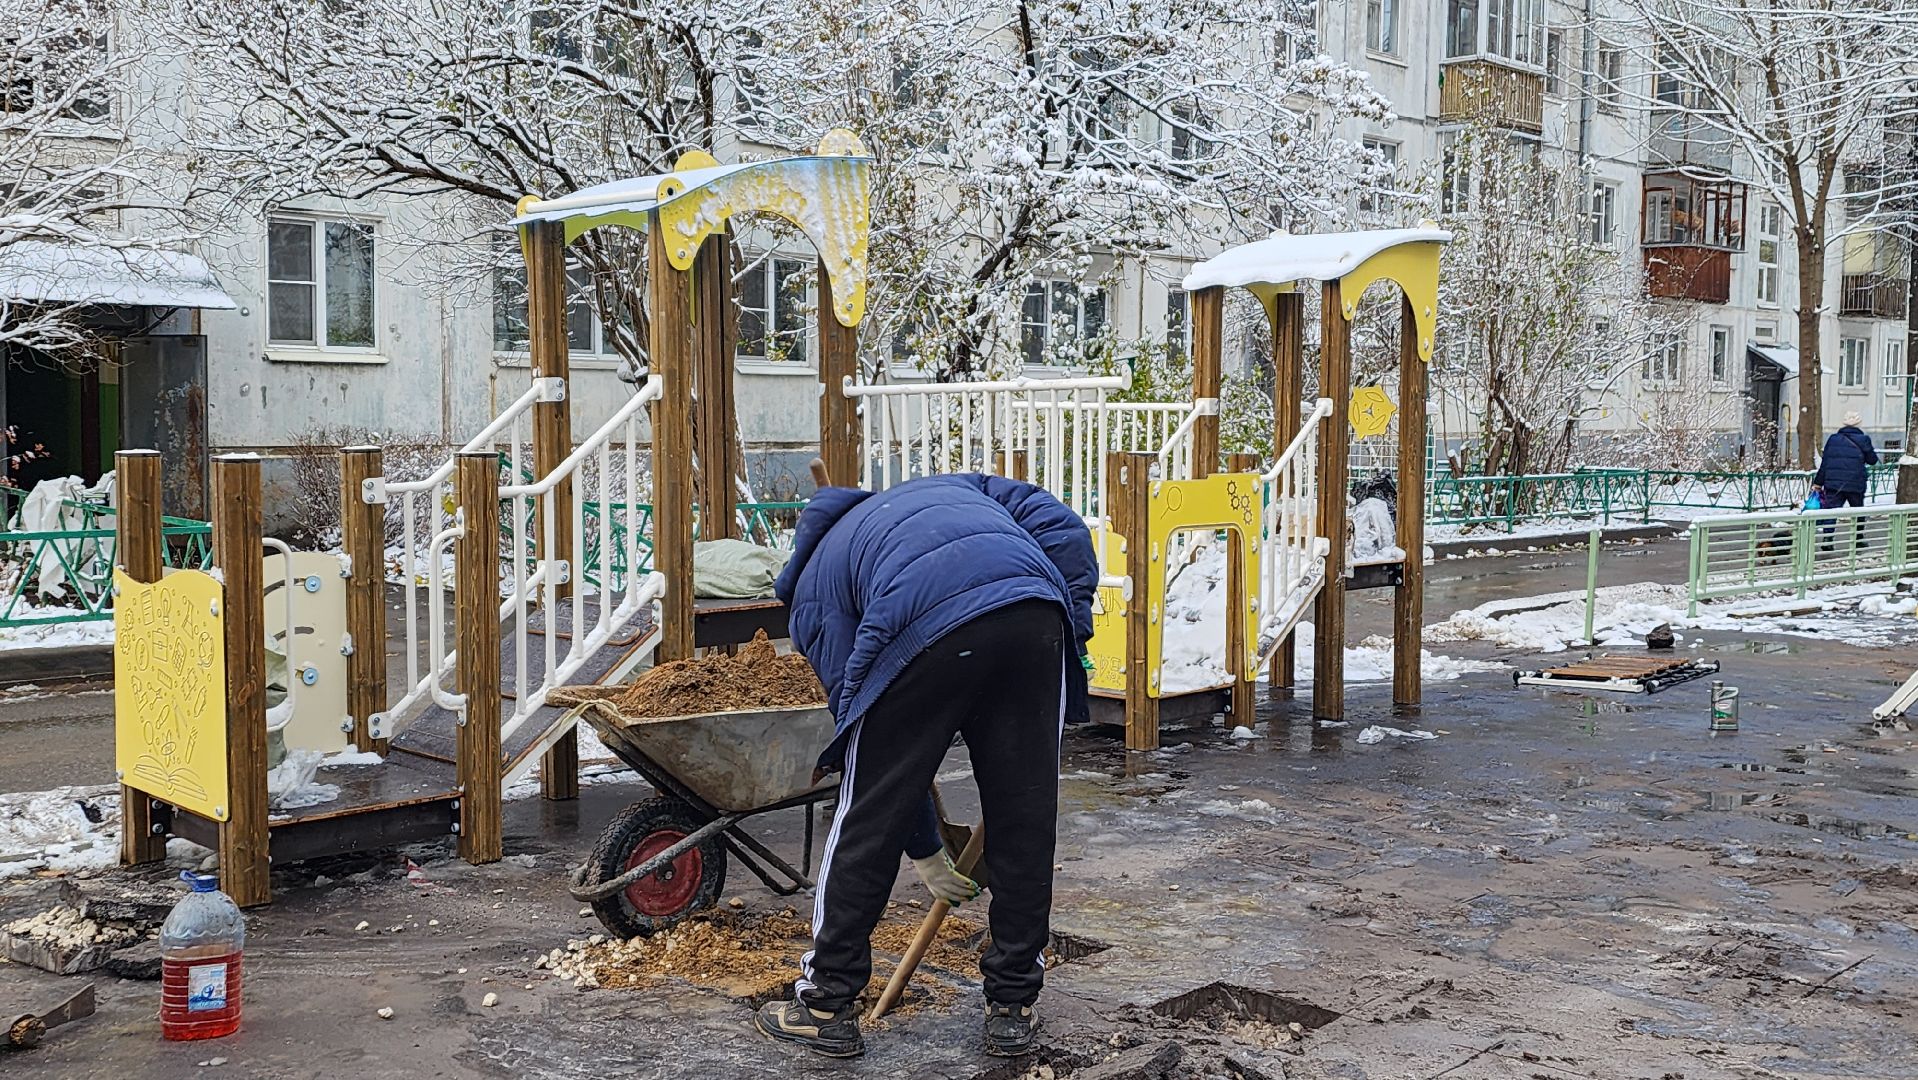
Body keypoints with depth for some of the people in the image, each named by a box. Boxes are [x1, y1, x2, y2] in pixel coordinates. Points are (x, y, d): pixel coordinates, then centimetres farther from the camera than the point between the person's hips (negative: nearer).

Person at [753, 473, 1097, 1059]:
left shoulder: (813, 590, 30)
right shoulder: (957, 486, 41)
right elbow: (1063, 530, 21)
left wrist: (926, 853, 32)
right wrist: (1073, 633, 20)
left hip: (926, 632, -3)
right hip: (1036, 613, 3)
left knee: (870, 819, 15)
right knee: (1024, 817, 16)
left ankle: (828, 1004, 27)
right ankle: (1013, 1008, 27)